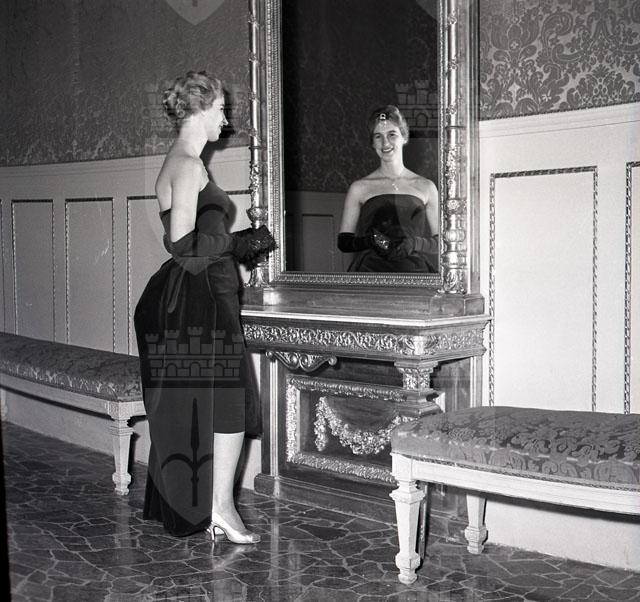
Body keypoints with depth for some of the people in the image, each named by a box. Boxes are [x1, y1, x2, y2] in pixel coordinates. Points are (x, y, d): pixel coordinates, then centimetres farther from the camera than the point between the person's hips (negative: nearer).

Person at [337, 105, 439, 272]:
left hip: (413, 272, 1)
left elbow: (441, 242, 11)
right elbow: (343, 241, 9)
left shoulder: (426, 187, 12)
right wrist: (369, 241, -10)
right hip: (371, 271, 0)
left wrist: (415, 243, -7)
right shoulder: (359, 188, 10)